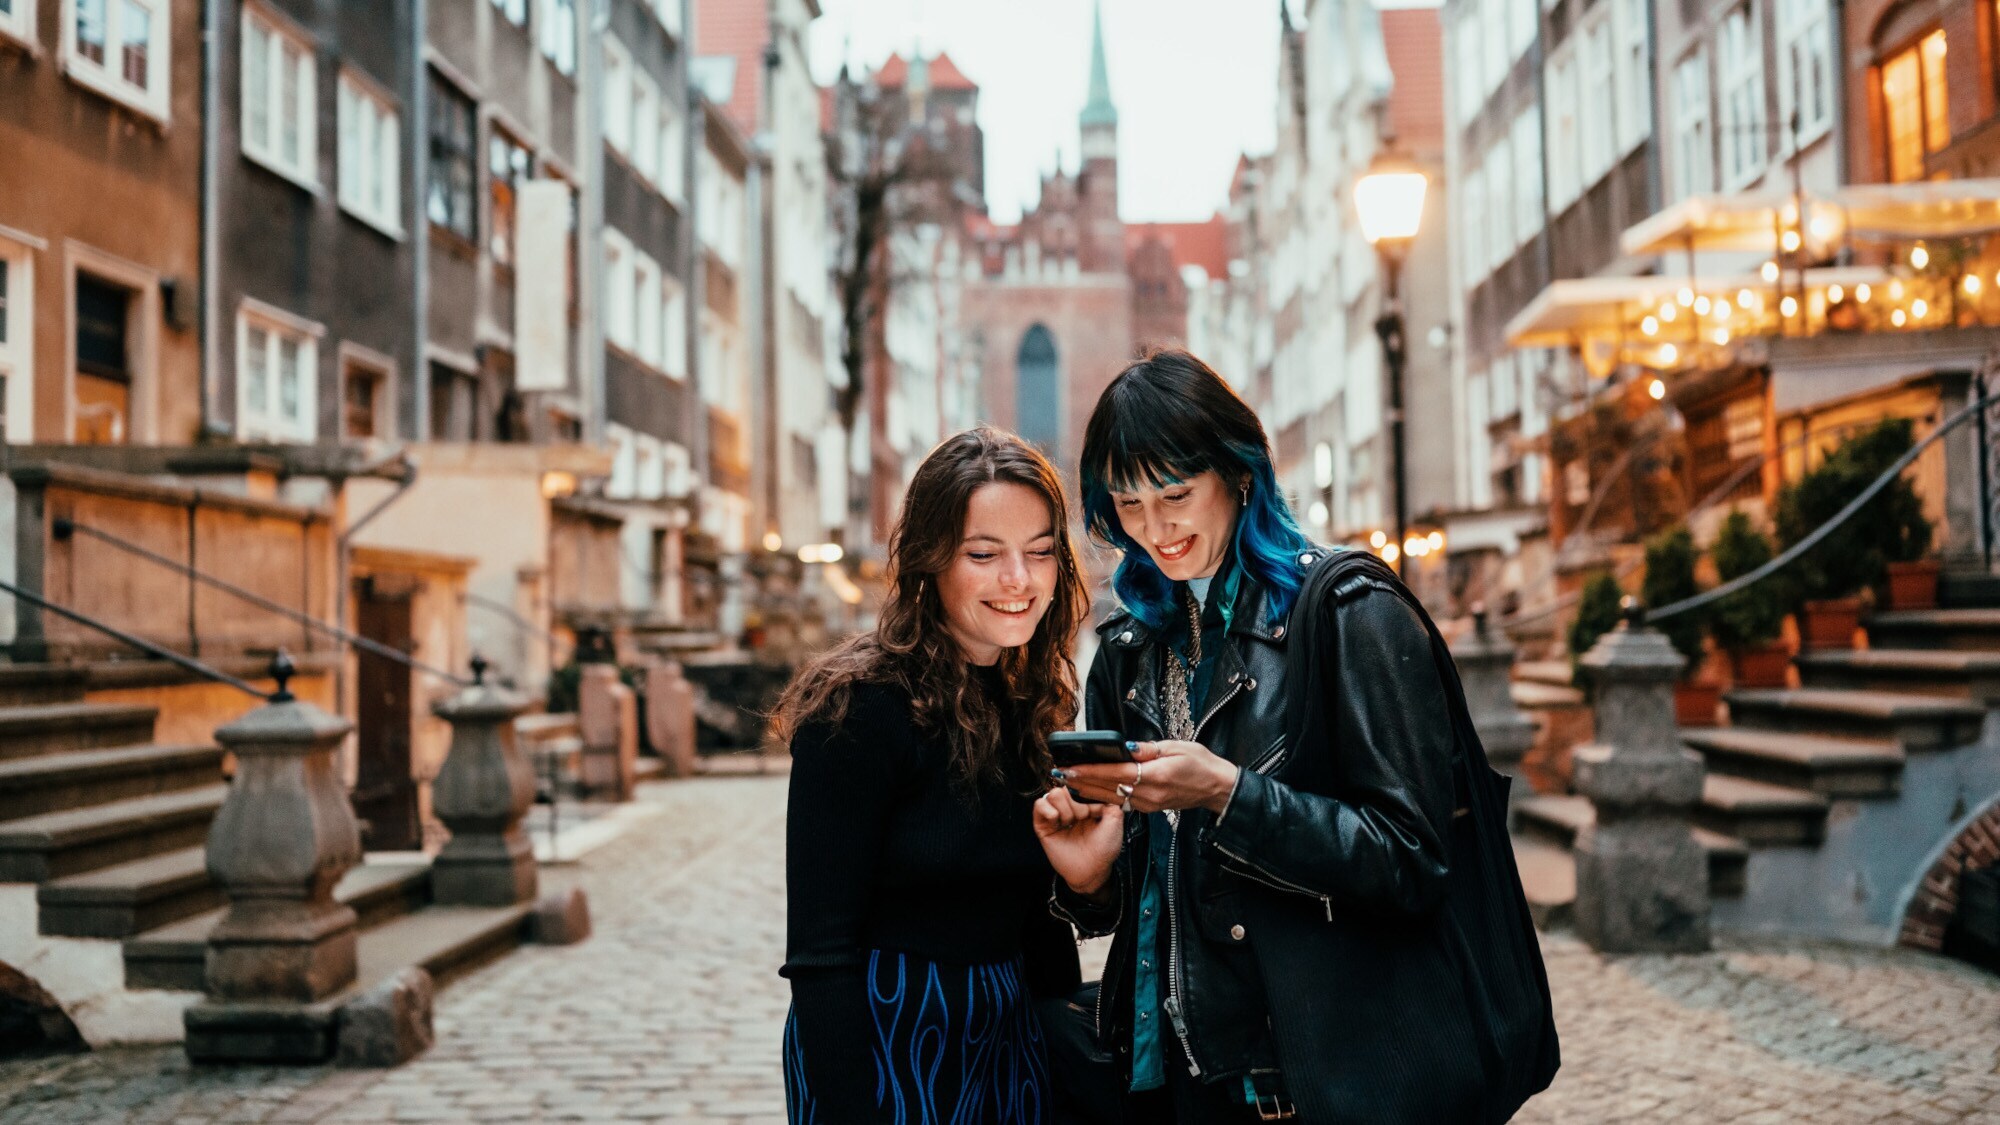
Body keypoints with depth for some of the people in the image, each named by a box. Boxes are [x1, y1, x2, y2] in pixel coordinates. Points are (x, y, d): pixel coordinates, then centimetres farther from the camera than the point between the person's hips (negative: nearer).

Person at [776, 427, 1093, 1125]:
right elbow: (821, 954, -18)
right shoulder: (859, 708, -18)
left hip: (1009, 1039, 7)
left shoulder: (1035, 703, 4)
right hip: (881, 1042, -7)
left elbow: (1037, 915, 11)